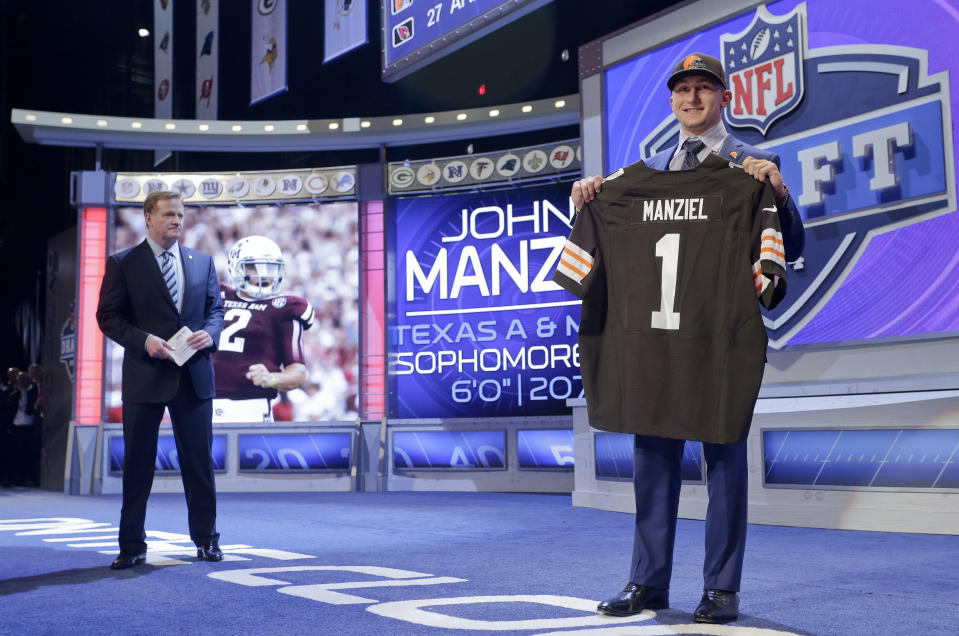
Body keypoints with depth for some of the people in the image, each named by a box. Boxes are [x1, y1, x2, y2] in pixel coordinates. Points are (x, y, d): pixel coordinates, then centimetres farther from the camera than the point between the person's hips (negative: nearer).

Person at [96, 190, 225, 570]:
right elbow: (108, 316, -2)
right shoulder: (123, 264, 1)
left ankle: (206, 539, 19)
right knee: (137, 464, 4)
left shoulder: (202, 262, 11)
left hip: (194, 376, 3)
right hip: (145, 377, -2)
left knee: (199, 461, 8)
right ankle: (132, 547, 14)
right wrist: (144, 340, -17)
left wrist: (209, 333, -8)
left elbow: (215, 308, 14)